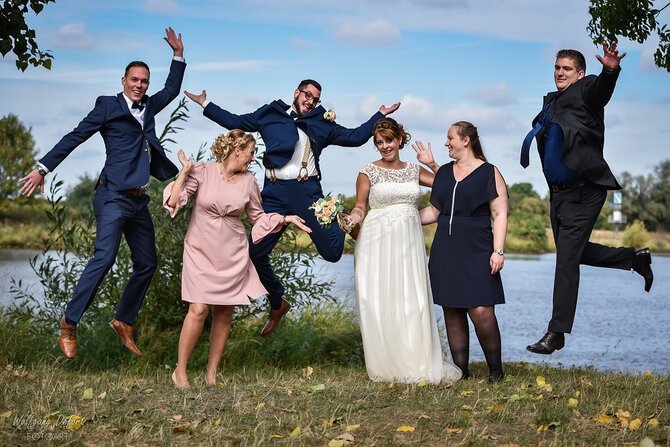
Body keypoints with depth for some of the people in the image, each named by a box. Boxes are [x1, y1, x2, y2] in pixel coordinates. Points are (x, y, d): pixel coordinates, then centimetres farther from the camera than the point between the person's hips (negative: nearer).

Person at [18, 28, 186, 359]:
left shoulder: (147, 107, 16)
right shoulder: (108, 106, -2)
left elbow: (171, 90, 31)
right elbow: (75, 137, -4)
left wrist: (178, 54, 22)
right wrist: (43, 168, -8)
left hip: (138, 200, 8)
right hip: (113, 196, -7)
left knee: (146, 264, 9)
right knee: (104, 257, -19)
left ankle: (124, 321, 21)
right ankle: (69, 324, -12)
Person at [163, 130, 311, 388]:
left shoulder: (248, 181, 3)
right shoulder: (202, 171, -7)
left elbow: (258, 218, 15)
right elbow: (173, 202, -12)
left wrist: (285, 219, 6)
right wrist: (184, 173, -18)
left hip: (232, 255, 4)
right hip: (201, 251, -4)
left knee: (225, 313, 4)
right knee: (199, 309, -13)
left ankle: (212, 373, 16)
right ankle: (180, 371, 1)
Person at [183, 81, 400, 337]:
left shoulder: (321, 124, 16)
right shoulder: (270, 115, 16)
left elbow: (355, 137, 18)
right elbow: (234, 122, 22)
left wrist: (381, 114, 15)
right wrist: (205, 104, 21)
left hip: (307, 191, -1)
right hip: (275, 193, 1)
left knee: (332, 252, -8)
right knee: (256, 253, -4)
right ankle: (277, 303, 20)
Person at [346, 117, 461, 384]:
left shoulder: (414, 171, 13)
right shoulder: (368, 172, 4)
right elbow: (360, 206, 3)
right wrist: (354, 218, -17)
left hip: (409, 242, 3)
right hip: (378, 242, -3)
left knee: (413, 301, 0)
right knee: (381, 303, -3)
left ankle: (417, 364, 7)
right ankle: (387, 366, 6)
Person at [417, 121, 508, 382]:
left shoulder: (489, 173, 0)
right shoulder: (444, 173, 15)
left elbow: (500, 215, -4)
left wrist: (498, 251, -12)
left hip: (476, 251, -5)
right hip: (445, 251, 5)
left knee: (481, 311, -13)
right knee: (452, 312, 4)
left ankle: (496, 369, 1)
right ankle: (460, 369, 11)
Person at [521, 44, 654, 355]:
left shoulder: (586, 90, -7)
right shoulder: (551, 102, 15)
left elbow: (601, 89, -30)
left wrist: (610, 70, -50)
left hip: (584, 189, -9)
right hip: (560, 191, 9)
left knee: (567, 257, -9)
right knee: (573, 253, 19)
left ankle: (556, 333, -4)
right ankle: (635, 258, 37)